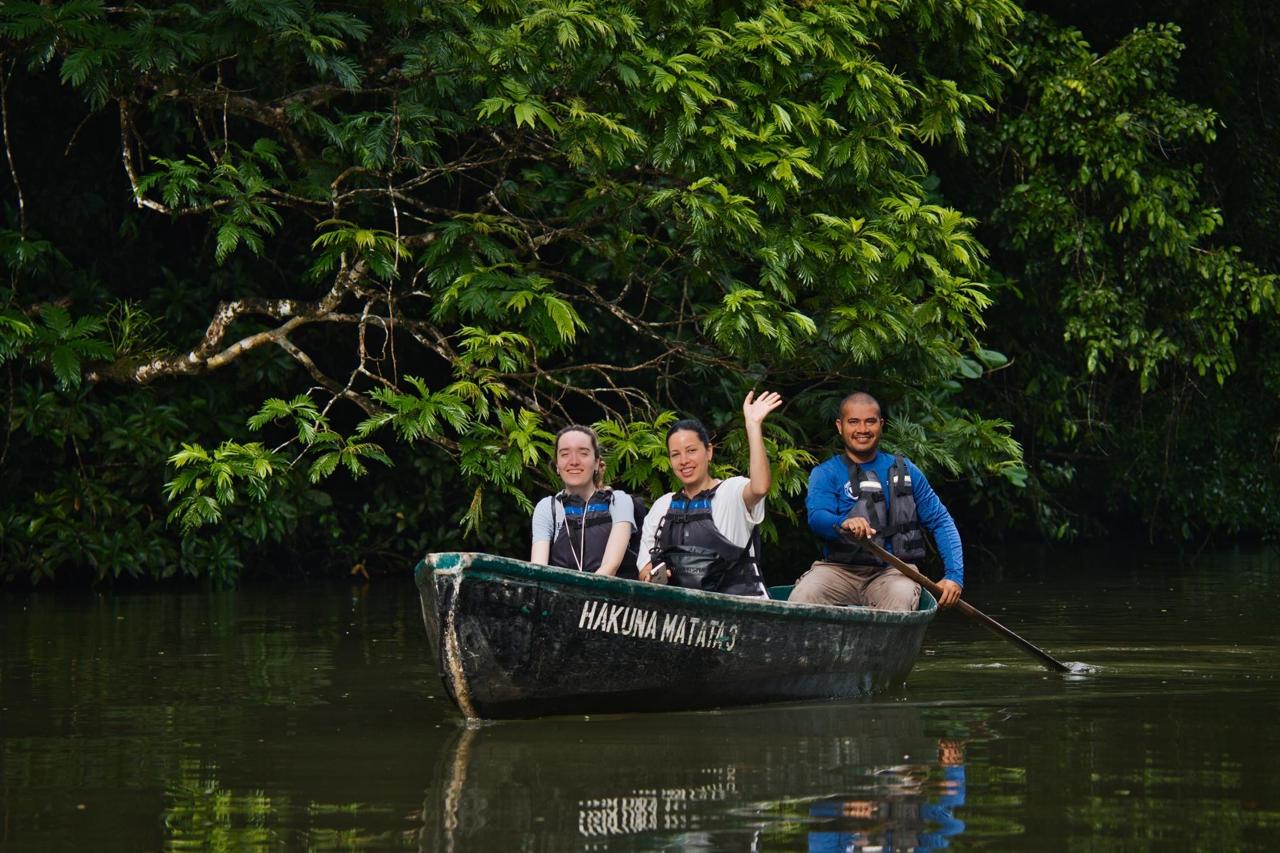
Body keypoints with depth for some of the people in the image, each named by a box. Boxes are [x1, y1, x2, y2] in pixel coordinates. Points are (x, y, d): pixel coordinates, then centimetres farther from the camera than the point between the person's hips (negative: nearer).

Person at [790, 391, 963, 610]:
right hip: (839, 569, -1)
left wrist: (954, 575, -2)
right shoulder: (825, 473, 8)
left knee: (900, 599, -35)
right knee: (802, 597, -32)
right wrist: (843, 524, -36)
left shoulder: (905, 471, 15)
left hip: (892, 571, 1)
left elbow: (940, 521, 14)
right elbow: (817, 517, -11)